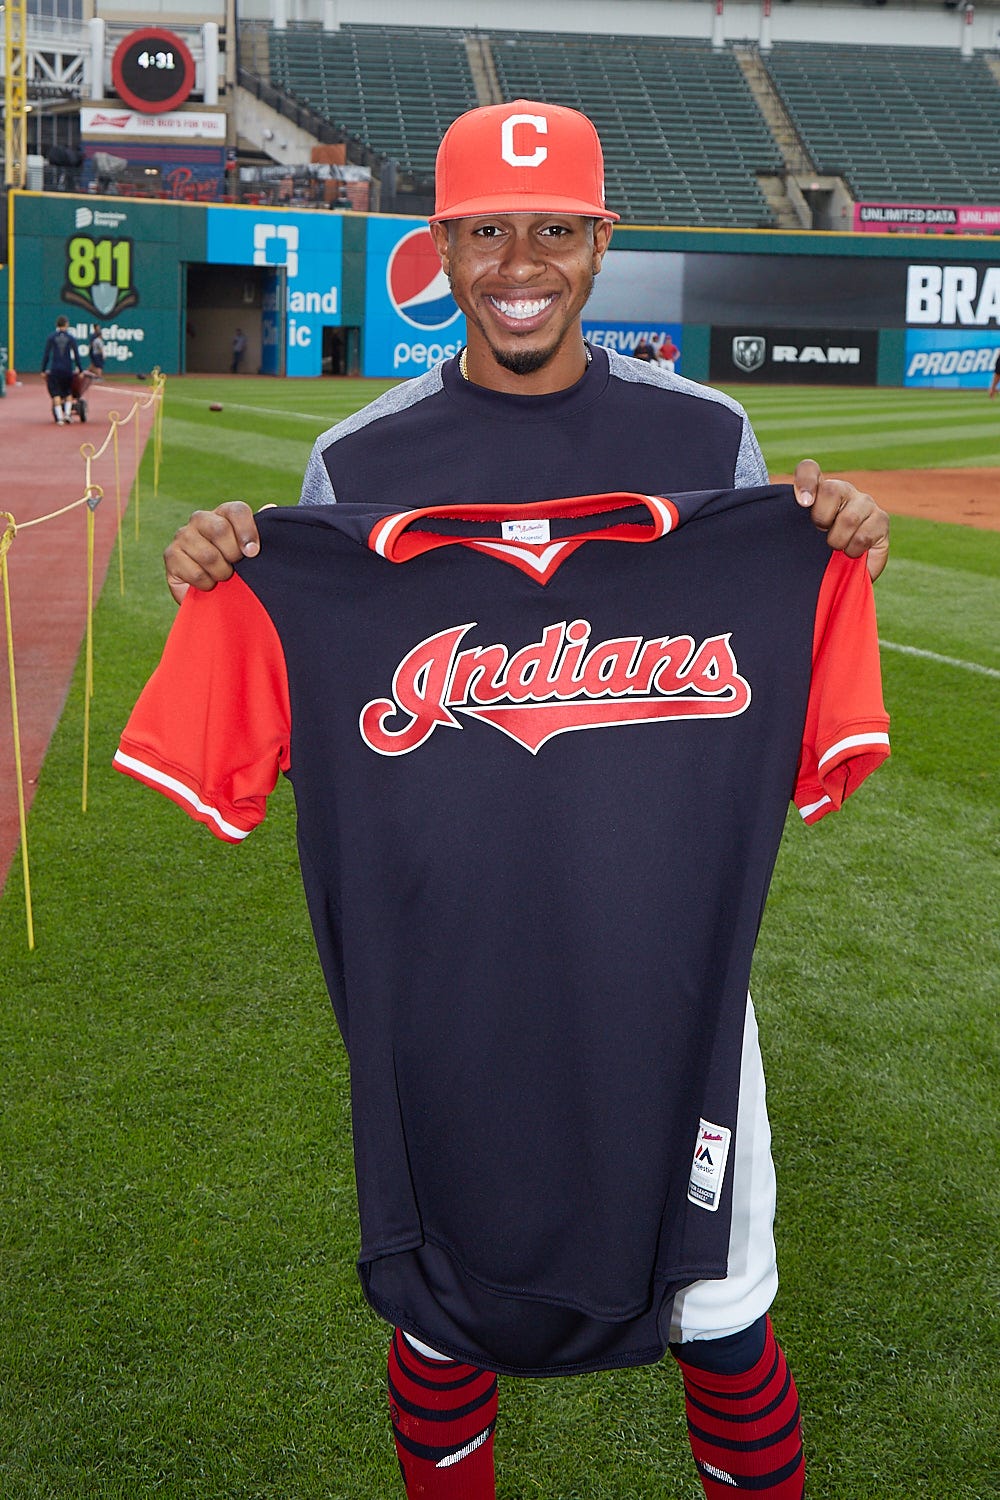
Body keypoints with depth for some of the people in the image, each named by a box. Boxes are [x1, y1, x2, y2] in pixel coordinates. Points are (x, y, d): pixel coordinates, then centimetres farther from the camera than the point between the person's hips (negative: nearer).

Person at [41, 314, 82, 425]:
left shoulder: (51, 337, 1)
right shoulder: (71, 338, 0)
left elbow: (46, 355, 1)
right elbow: (76, 356, 0)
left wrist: (43, 370, 7)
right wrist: (80, 370, 6)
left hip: (54, 370, 0)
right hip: (68, 369, 0)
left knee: (56, 394, 2)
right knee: (69, 392, 16)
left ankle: (59, 417, -7)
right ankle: (67, 413, 1)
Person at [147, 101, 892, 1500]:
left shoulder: (705, 436, 0)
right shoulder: (359, 462, -1)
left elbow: (777, 700, 7)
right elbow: (291, 727, 5)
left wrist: (843, 564, -11)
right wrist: (218, 594, -12)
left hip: (666, 954, 0)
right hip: (440, 965, 0)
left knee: (723, 1309, 12)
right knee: (437, 1299, 15)